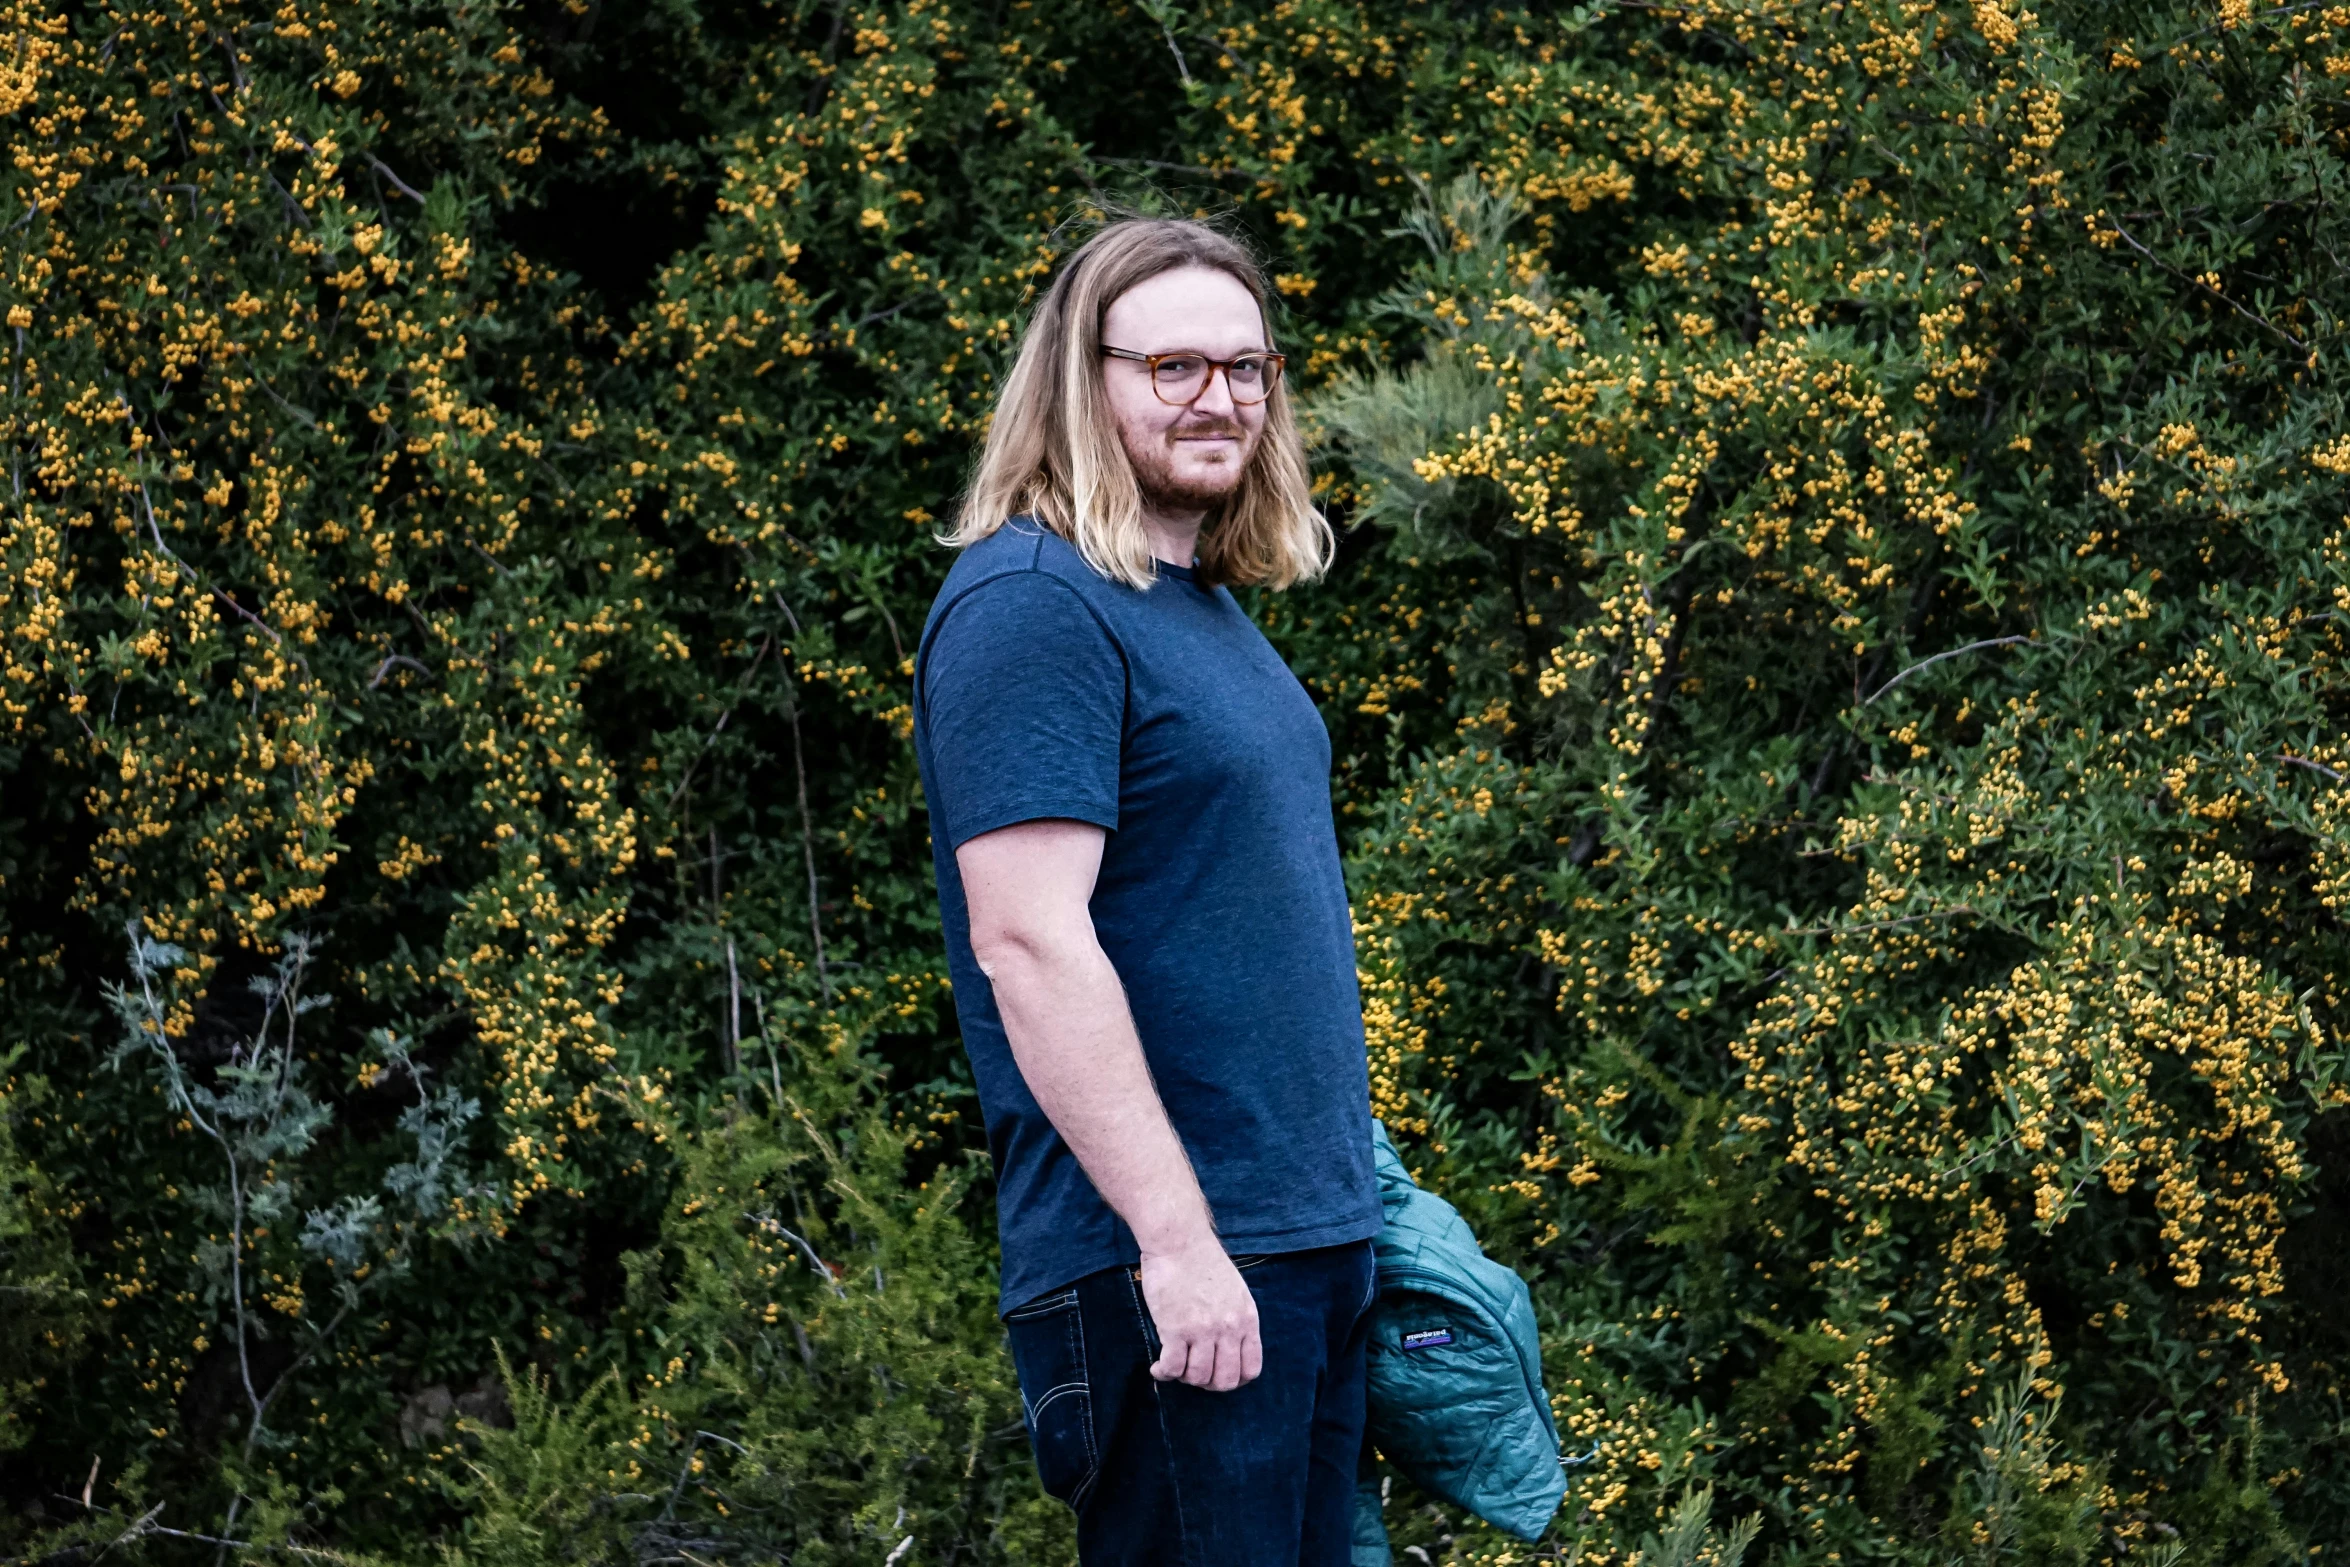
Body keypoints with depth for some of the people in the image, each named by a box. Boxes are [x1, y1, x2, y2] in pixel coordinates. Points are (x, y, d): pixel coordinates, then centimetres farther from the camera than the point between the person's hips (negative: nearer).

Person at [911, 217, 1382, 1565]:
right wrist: (1175, 1237, -24)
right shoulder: (1032, 604, -13)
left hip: (1315, 1234, 9)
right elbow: (1030, 943, -20)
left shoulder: (1205, 605, 16)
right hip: (1172, 1262, -9)